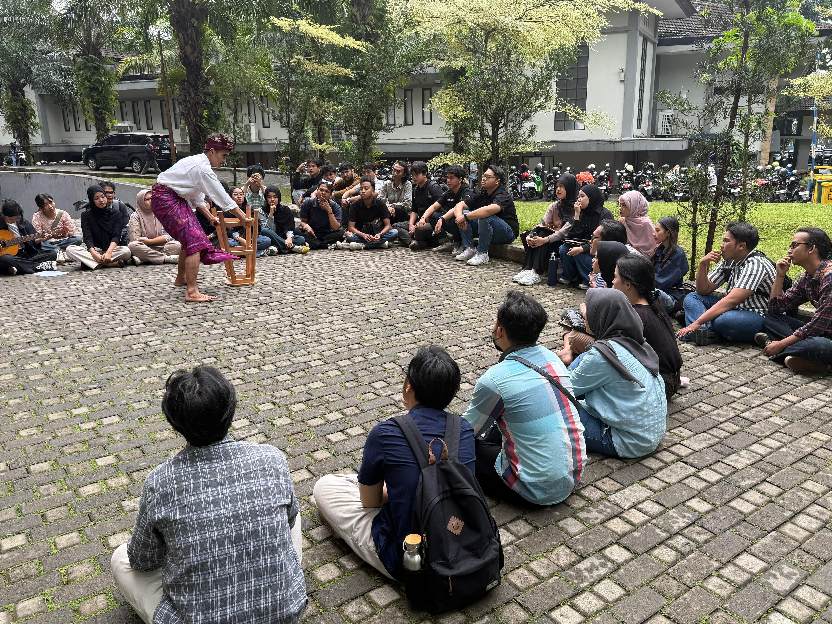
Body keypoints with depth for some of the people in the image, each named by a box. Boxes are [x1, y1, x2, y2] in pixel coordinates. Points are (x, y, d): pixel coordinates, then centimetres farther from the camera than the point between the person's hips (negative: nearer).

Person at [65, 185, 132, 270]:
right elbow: (87, 238, -8)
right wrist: (94, 254, -29)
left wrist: (109, 252, -28)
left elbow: (116, 236, -8)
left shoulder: (116, 213, 3)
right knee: (70, 250, -28)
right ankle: (111, 264, -36)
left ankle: (89, 262, -29)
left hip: (111, 248, -1)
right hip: (93, 249, 1)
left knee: (126, 251, -33)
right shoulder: (86, 215, 4)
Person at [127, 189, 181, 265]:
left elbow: (167, 237, 1)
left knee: (177, 245, -25)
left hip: (160, 247, 2)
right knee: (132, 245, -34)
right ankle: (167, 258, -32)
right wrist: (158, 240, -8)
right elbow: (135, 239, -9)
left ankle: (142, 259, -30)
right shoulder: (135, 216, 2)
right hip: (144, 248, -2)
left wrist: (149, 241, -11)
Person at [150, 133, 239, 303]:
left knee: (189, 237, 21)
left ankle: (181, 278, 39)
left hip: (175, 198, 11)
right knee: (194, 240, -16)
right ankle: (192, 292, -23)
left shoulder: (196, 162, 13)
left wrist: (210, 217, 17)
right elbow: (222, 196, -17)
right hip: (166, 199, -11)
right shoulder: (203, 168, -18)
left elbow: (197, 198, 19)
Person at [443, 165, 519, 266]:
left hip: (508, 233, -7)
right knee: (463, 212, -4)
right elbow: (459, 205, -1)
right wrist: (460, 216, -24)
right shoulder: (481, 193, 2)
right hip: (487, 230, 8)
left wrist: (465, 217, -35)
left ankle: (482, 254, -23)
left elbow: (489, 210, -42)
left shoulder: (503, 195, -21)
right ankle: (469, 249, -9)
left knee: (485, 217, -35)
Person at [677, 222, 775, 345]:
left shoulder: (755, 264, -18)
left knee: (720, 320, -39)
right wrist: (703, 265, -7)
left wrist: (696, 323, -32)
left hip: (758, 317, -9)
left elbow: (731, 300, -28)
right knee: (691, 298, -2)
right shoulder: (729, 261, 8)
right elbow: (704, 290, 11)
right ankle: (706, 331, -26)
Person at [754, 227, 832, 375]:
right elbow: (776, 308, 11)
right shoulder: (806, 277, 9)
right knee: (770, 319, 4)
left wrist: (781, 344, -17)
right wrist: (780, 275, 1)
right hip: (820, 332, 9)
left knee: (816, 345, -40)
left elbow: (818, 324, -22)